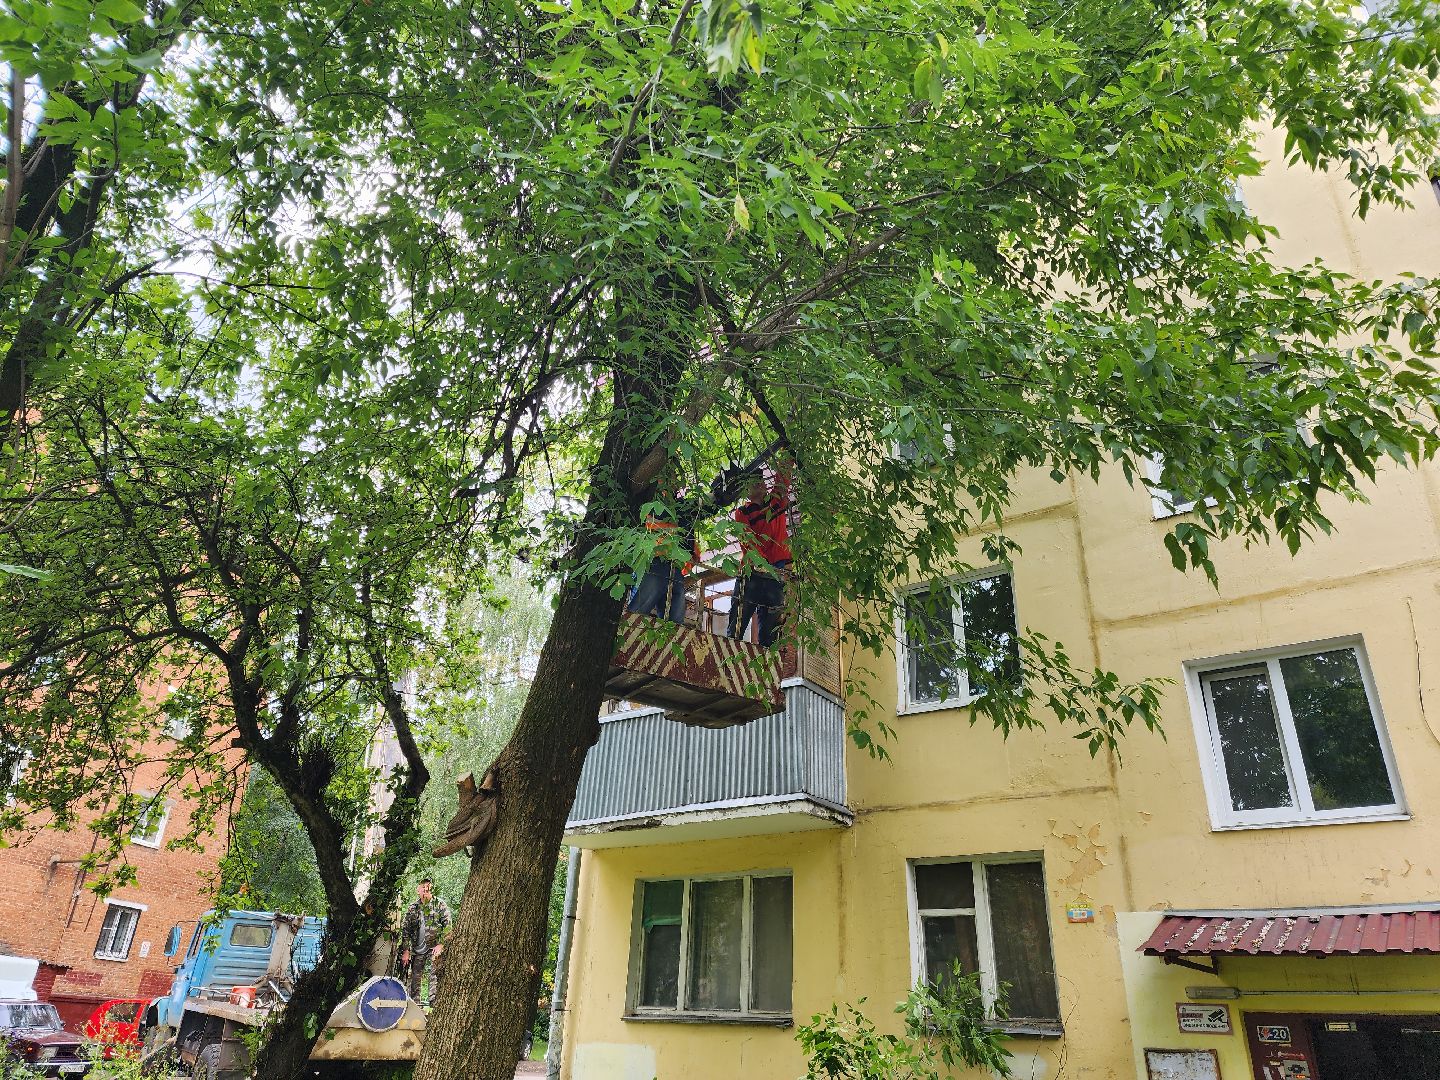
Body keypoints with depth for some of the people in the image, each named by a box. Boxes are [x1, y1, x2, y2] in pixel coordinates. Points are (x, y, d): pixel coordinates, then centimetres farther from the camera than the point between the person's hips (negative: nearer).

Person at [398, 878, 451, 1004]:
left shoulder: (440, 905, 0)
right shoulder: (412, 908, 8)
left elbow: (447, 926, -2)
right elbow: (405, 929, 9)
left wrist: (441, 944, -10)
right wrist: (405, 951, 2)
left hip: (434, 947, -3)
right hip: (417, 948, 3)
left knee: (434, 975, -11)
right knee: (415, 977, 5)